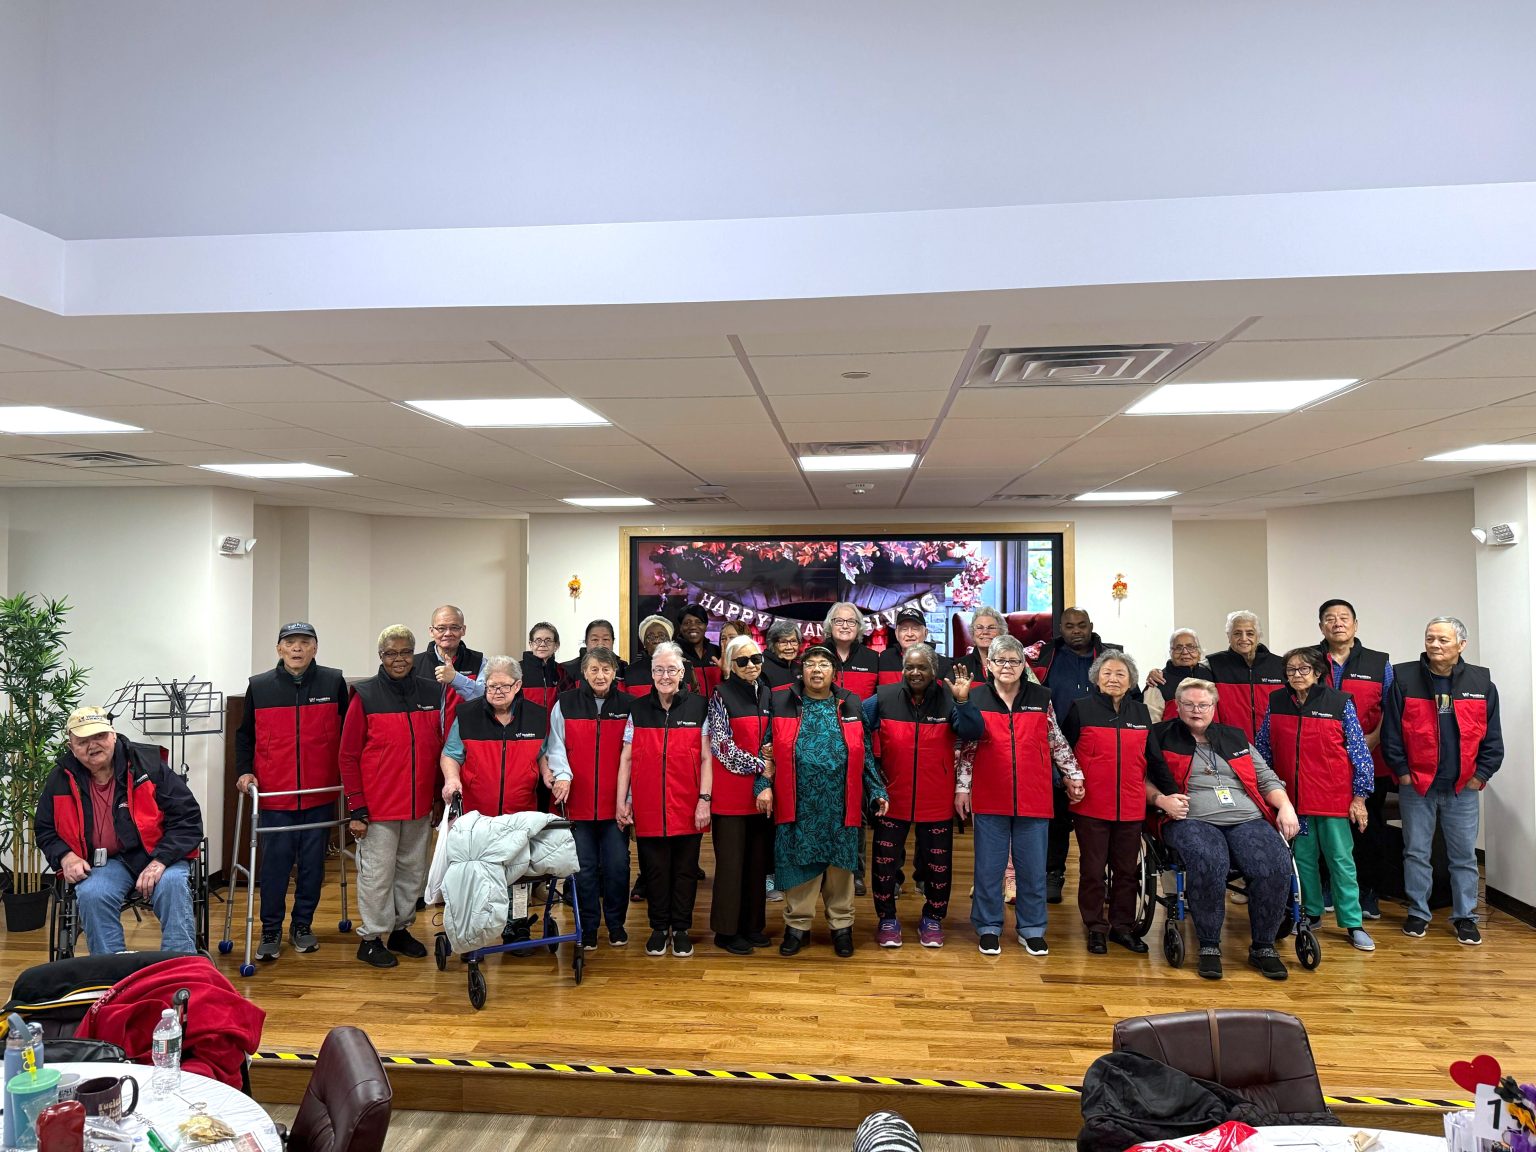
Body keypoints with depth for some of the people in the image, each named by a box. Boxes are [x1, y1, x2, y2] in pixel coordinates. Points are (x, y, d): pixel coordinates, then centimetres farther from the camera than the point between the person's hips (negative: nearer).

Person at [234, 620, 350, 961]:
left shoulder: (334, 682, 0)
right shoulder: (259, 687, 2)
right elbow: (245, 735, 11)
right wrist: (244, 771, -1)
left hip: (320, 795, 0)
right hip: (273, 795, 0)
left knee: (313, 864, 9)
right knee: (274, 865, 4)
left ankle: (302, 926, 24)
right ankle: (270, 932, 18)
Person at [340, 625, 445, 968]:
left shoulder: (432, 693, 3)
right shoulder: (366, 696, -6)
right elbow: (348, 756, -5)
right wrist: (356, 808, -10)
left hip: (420, 805, 4)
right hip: (378, 806, -4)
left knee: (413, 870, 14)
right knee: (377, 873, 3)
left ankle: (401, 929, 30)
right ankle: (371, 938, 19)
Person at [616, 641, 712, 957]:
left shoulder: (698, 707, 0)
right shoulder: (638, 709, 5)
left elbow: (706, 758, 0)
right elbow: (626, 758, 6)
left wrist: (704, 799, -6)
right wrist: (621, 801, 1)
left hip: (688, 808, -1)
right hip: (648, 809, 1)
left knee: (685, 869, 8)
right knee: (654, 869, 8)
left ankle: (681, 928, 21)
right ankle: (659, 928, 23)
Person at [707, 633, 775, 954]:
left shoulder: (766, 693, 12)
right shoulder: (722, 696, -5)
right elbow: (721, 745, -11)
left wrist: (771, 751, -2)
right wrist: (759, 765, -11)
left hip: (761, 790, 6)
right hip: (731, 789, -5)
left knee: (758, 858, 10)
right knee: (731, 860, 0)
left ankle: (752, 924, 21)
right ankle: (727, 930, 10)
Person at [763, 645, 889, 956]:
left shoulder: (851, 706, 7)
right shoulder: (782, 703, 3)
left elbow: (865, 755, 10)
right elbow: (769, 749, 4)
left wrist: (877, 792, 3)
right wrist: (764, 785, -8)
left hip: (840, 806, 1)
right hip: (798, 805, -1)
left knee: (840, 865, 9)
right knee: (799, 863, 6)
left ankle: (841, 926, 25)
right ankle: (798, 925, 22)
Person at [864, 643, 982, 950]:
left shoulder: (947, 699, -5)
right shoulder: (883, 700, -6)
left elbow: (973, 734, -15)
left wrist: (963, 701, -28)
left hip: (936, 801, 0)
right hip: (892, 798, 0)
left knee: (938, 865, 12)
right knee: (885, 863, 8)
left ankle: (932, 919, 31)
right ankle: (887, 920, 26)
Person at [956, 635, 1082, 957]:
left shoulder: (1041, 697, 3)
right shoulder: (977, 699, 0)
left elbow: (1057, 741, 10)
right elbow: (967, 747, 3)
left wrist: (1073, 774, 7)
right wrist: (962, 787, 0)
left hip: (1033, 798, 1)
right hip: (990, 798, -1)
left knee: (1033, 867, 9)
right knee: (989, 867, 7)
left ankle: (1032, 929, 23)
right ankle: (988, 927, 21)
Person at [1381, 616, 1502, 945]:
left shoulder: (1481, 682, 1)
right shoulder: (1404, 678, -4)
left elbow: (1492, 736, 4)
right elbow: (1391, 730, -4)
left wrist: (1481, 774, -2)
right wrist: (1401, 770, -7)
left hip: (1463, 786, 1)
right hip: (1416, 783, -1)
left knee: (1464, 855, 8)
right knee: (1416, 852, 8)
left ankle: (1465, 916, 20)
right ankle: (1418, 913, 19)